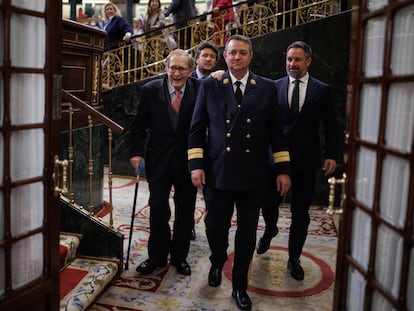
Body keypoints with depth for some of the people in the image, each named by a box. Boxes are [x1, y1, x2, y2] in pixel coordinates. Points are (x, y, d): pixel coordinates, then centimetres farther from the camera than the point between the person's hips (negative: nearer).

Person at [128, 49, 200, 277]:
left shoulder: (200, 89, -4)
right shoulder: (150, 90, -2)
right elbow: (138, 125, 3)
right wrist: (137, 152, -6)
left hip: (188, 160, 0)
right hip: (159, 159, 0)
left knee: (185, 211, 11)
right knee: (157, 209, 4)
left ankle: (180, 257, 29)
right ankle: (157, 256, 24)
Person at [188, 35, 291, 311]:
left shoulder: (267, 88, 5)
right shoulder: (210, 86, 3)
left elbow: (276, 132, 6)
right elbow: (197, 128, 3)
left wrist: (283, 169, 3)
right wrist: (196, 164, -5)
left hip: (253, 175, 1)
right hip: (217, 173, 0)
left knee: (247, 233, 9)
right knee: (215, 228, 10)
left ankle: (240, 286, 29)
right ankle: (218, 263, 44)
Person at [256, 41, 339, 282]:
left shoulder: (322, 90, 2)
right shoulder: (274, 87, 4)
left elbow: (331, 126, 1)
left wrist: (332, 155, -7)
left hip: (306, 158, 0)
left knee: (301, 212, 8)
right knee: (269, 201, 2)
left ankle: (294, 258, 25)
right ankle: (270, 229, 38)